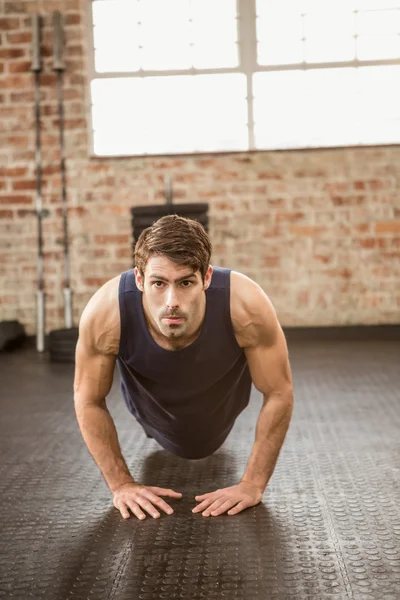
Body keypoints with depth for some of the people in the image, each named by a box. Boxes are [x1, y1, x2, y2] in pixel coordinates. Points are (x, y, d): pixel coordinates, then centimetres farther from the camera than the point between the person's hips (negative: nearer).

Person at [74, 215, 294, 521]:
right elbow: (88, 400, -22)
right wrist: (121, 483, -21)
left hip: (220, 409, 0)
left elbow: (279, 393, -27)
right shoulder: (105, 312, -41)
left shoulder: (246, 306, -43)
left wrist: (253, 484, -26)